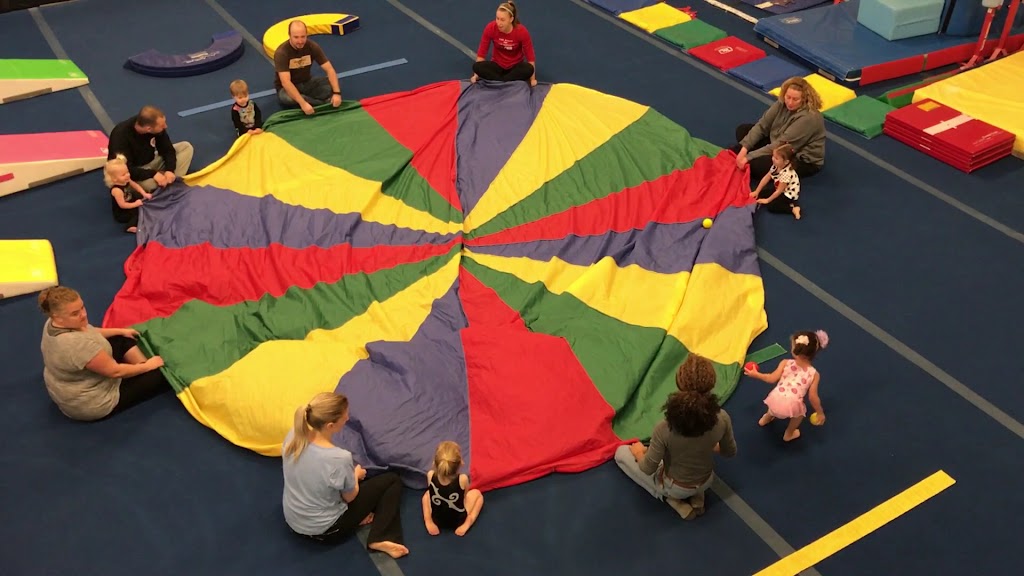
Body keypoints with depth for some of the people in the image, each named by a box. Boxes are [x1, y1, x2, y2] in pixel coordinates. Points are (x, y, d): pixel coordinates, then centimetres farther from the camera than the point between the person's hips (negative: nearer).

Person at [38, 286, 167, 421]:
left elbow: (90, 332, 12)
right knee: (161, 374, -2)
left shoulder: (53, 324, -9)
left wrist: (121, 331, 16)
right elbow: (115, 371, -26)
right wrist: (147, 366, -11)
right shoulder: (78, 344, -38)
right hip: (91, 405, -9)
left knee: (123, 339, 16)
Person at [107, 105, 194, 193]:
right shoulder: (121, 135, -31)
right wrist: (153, 174, -39)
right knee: (149, 183, -40)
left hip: (150, 163, 6)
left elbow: (167, 149, -8)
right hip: (131, 173, -6)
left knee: (186, 147, -7)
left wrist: (170, 170, -27)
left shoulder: (156, 125, -17)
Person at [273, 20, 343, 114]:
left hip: (307, 83, 3)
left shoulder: (313, 46, -14)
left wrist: (337, 93, -33)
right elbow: (285, 82, -36)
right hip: (287, 87, -3)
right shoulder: (281, 52, -27)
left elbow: (330, 70, -16)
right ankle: (325, 103, -22)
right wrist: (303, 103, -48)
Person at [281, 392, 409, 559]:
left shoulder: (293, 435, -16)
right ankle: (380, 539, 0)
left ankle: (358, 517, 14)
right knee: (392, 480, 6)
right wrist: (356, 475, 7)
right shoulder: (339, 458, -33)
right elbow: (350, 496, -13)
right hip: (324, 530, -6)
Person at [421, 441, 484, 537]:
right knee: (476, 493, 19)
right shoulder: (462, 479, -32)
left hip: (436, 519, 2)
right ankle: (466, 525, 3)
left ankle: (429, 522, 8)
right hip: (458, 520, -2)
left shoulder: (430, 476, -28)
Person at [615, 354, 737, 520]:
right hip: (706, 482, 4)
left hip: (675, 487, -4)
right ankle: (697, 496, 17)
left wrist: (638, 453, 0)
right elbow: (730, 452, -6)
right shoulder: (722, 418, -28)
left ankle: (670, 499, 8)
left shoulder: (664, 429, -37)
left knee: (622, 452, 17)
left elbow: (647, 469, -21)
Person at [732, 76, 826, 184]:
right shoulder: (783, 103, -10)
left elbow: (781, 145, -31)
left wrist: (749, 157, -31)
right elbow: (762, 126, -8)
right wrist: (744, 149, -21)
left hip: (804, 160, -9)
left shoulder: (809, 117, -31)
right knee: (742, 130, 4)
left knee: (756, 165, -31)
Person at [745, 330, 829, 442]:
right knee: (801, 411, 34)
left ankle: (767, 418, 66)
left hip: (775, 400, 2)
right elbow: (813, 397, 0)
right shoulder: (814, 374, 1)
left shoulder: (785, 363, 2)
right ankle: (789, 434, 47)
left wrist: (756, 374, 14)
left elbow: (772, 379, 0)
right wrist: (820, 412, 14)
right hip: (791, 406, -2)